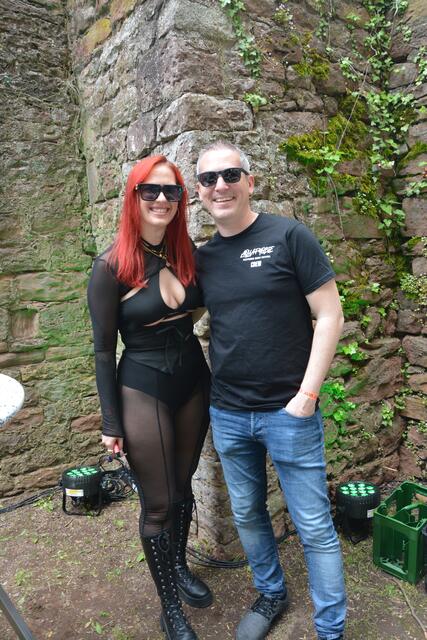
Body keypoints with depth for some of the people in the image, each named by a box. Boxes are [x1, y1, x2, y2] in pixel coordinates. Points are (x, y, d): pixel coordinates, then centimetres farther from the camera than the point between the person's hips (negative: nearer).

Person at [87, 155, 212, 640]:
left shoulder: (189, 253, 0)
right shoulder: (111, 266, -14)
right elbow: (103, 348, -9)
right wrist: (111, 422, -8)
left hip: (193, 381, 5)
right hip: (142, 389, -4)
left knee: (182, 485, 21)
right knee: (158, 503, 9)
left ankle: (179, 568, 47)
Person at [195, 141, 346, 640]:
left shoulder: (288, 236, -8)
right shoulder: (202, 258, 5)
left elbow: (330, 315, -10)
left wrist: (306, 395, -13)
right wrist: (214, 388, 2)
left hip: (288, 412, -4)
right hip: (227, 414, 5)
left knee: (314, 528, 7)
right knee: (247, 516, 20)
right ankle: (271, 595, 46)